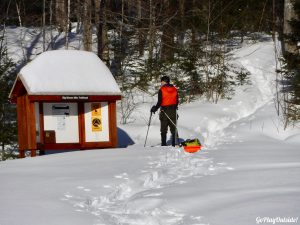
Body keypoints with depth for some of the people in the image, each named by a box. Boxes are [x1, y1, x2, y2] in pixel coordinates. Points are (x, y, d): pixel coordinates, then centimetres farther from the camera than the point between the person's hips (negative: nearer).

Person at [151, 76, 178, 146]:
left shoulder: (162, 90, -10)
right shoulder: (174, 89, 5)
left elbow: (159, 102, -13)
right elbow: (177, 101, 9)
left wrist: (155, 109, 1)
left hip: (164, 111, -4)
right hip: (173, 111, 4)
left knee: (163, 129, 3)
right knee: (173, 128, 9)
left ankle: (164, 144, -1)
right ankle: (174, 143, 4)